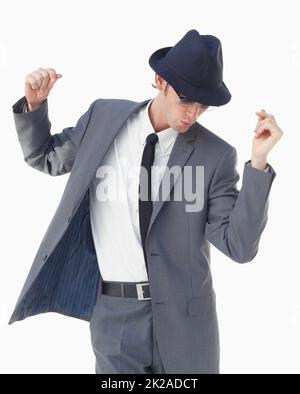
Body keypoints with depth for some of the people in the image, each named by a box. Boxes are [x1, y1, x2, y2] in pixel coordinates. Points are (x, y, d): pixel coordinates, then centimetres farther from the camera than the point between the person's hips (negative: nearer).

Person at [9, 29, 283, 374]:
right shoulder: (104, 116, 0)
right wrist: (33, 105, -2)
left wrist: (258, 163, -19)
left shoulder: (216, 155, -7)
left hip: (183, 316, -1)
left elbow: (239, 247, -12)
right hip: (113, 312, 1)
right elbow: (46, 158, 15)